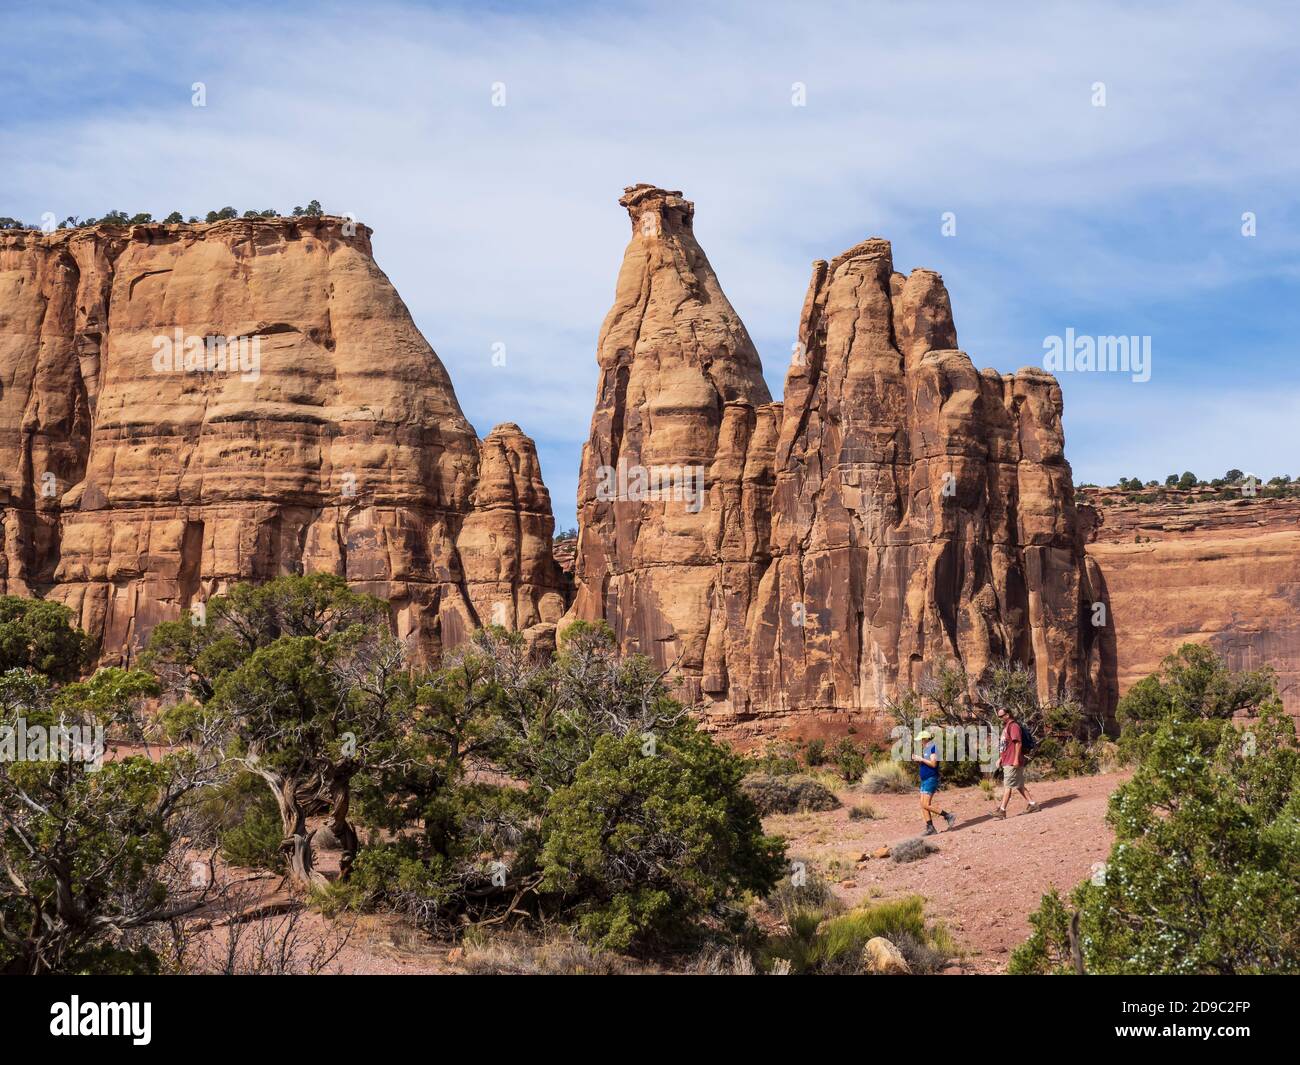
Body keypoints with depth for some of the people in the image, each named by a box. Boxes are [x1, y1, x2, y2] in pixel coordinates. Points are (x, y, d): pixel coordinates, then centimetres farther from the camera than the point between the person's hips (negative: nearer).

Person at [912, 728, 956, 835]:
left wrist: (921, 759, -16)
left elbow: (933, 763, -21)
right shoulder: (926, 748, 16)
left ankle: (948, 817, -5)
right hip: (924, 779, 10)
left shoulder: (933, 747, -13)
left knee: (926, 805, -13)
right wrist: (917, 759, 6)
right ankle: (930, 828, 7)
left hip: (931, 779, -10)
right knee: (923, 805, 5)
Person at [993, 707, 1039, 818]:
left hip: (1013, 762, -10)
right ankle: (1033, 805, 19)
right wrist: (1001, 758, 21)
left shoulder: (1013, 726, -13)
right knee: (1019, 786, 13)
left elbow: (1018, 743, -20)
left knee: (1007, 786, -10)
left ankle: (1002, 810, -12)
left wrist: (1016, 759, -23)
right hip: (1007, 762, 10)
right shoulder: (1006, 727, 19)